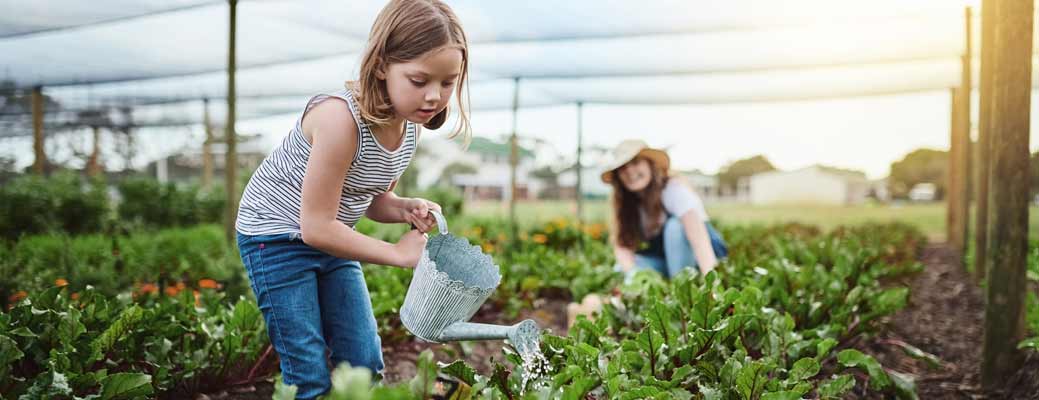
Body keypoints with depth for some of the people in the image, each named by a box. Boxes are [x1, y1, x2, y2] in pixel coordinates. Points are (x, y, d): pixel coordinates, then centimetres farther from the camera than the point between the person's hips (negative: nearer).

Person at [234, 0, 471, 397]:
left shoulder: (409, 127, -7)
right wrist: (398, 253, -20)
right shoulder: (341, 117, -32)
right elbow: (316, 226, -28)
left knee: (366, 363, 7)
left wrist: (406, 209, -13)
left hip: (328, 238, 7)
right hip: (277, 236, -7)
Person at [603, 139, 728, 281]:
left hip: (707, 255, -4)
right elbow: (622, 245, -13)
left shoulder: (674, 187, -25)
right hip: (667, 259, 5)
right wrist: (632, 272, -35)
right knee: (620, 270, -18)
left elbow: (696, 232, -39)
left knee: (675, 224, -32)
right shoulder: (624, 202, -7)